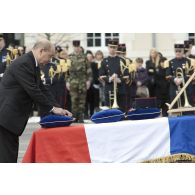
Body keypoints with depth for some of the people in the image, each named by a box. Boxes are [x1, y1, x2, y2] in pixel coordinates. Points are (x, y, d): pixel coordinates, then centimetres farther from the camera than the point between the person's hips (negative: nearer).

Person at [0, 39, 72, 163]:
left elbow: (41, 89, 15)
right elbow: (33, 91, -21)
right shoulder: (23, 64, -19)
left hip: (12, 114, 10)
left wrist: (58, 107, 5)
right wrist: (52, 108, -12)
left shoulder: (33, 65, 13)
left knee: (12, 152, 10)